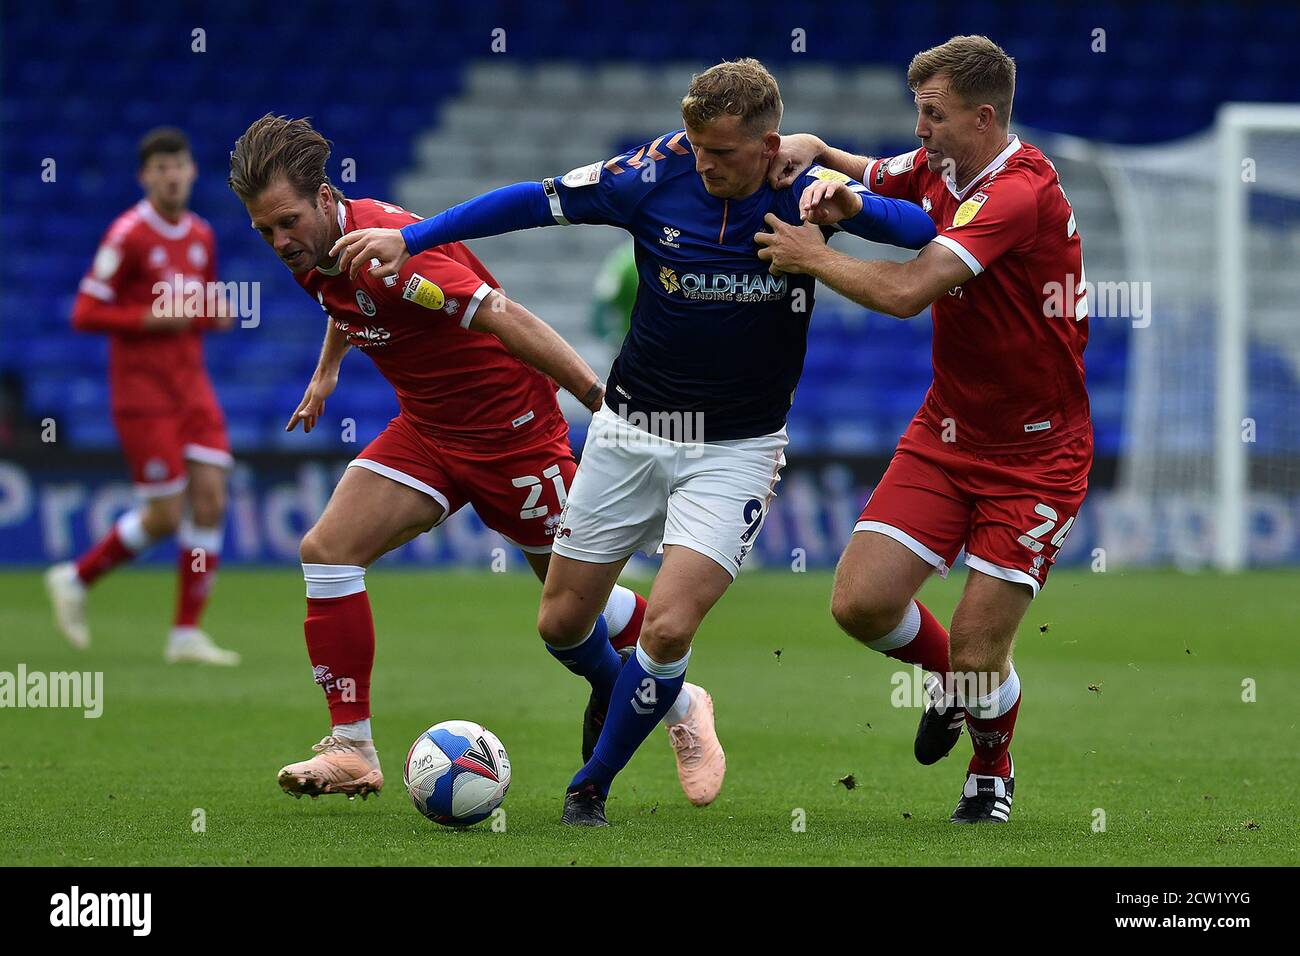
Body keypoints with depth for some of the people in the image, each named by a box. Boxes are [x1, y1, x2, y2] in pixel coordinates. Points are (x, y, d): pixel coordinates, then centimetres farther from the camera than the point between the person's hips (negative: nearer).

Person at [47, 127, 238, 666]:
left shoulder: (201, 236, 10)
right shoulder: (128, 234, -11)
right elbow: (85, 314, -12)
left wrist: (216, 315, 1)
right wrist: (153, 317, -21)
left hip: (192, 388, 6)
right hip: (142, 393, -6)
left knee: (210, 500, -5)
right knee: (165, 515, -8)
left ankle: (187, 635, 1)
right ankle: (75, 580, 15)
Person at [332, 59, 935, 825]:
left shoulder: (805, 194, -13)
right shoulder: (658, 173, -12)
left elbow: (925, 230, -13)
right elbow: (537, 201, -6)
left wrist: (853, 205, -32)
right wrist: (409, 239, -9)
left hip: (737, 451, -2)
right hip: (632, 431, 2)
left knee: (667, 628, -18)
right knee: (562, 623, 8)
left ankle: (594, 784, 5)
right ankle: (620, 691, 44)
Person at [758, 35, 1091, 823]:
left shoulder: (1020, 192, -25)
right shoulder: (939, 169, 1)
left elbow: (906, 292, -33)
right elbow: (869, 180, 22)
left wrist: (812, 256, -18)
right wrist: (816, 155, -2)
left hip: (1035, 455, -7)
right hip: (946, 431, 7)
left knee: (977, 658, -6)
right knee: (861, 603, -7)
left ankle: (993, 771, 27)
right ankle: (951, 676, 26)